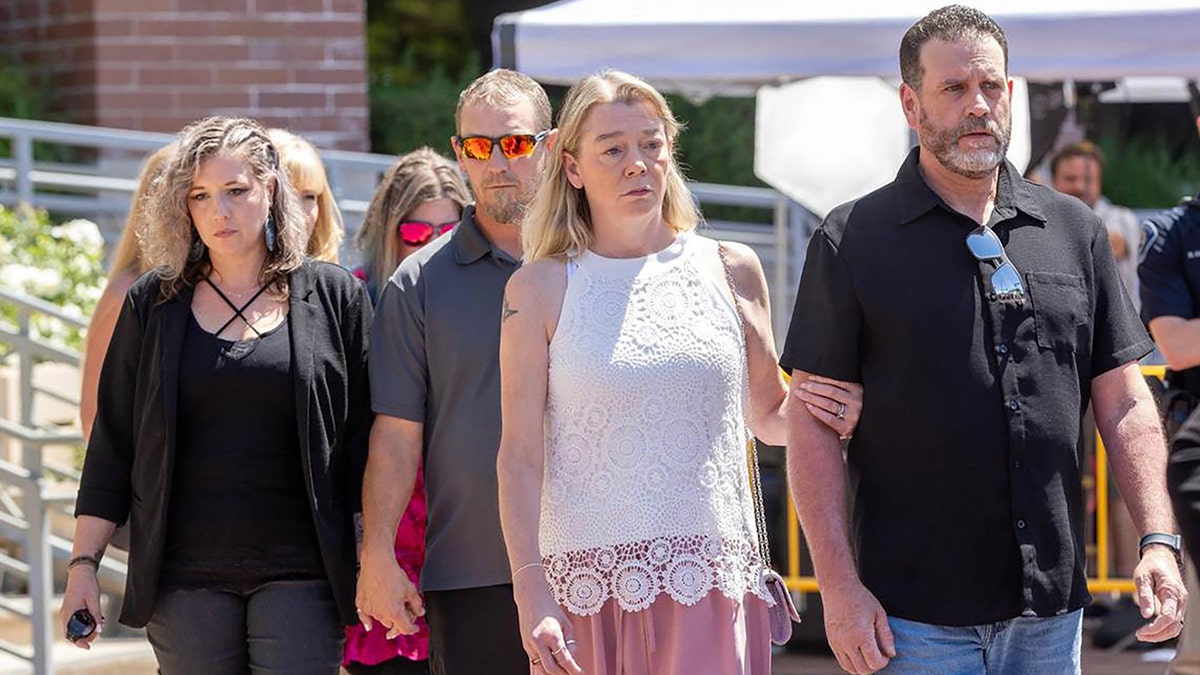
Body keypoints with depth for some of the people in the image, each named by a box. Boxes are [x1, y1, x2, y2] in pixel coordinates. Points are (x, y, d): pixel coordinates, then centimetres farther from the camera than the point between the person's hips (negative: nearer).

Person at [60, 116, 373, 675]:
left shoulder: (334, 296, 4)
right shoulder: (153, 304, 8)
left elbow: (366, 439, 5)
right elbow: (112, 441, 10)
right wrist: (83, 562, 5)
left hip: (298, 573, -2)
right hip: (185, 576, 2)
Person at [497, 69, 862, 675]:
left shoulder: (730, 270, 9)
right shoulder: (541, 289, 3)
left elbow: (769, 414, 19)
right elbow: (521, 453, 0)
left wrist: (825, 413, -4)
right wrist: (531, 594, -10)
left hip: (713, 586, 1)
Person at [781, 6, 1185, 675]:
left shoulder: (1075, 230, 11)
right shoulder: (853, 240, 0)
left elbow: (1124, 402, 11)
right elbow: (813, 422, -3)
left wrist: (1158, 541, -2)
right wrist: (840, 587, -11)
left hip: (1051, 611, 3)